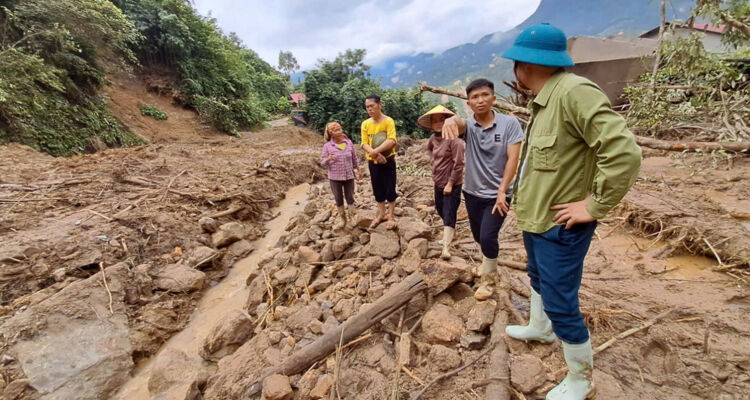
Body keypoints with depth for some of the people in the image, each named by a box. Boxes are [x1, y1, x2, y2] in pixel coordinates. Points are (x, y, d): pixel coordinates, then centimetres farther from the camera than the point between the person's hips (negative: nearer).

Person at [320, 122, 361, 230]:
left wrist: (358, 171, 14)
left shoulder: (349, 142, 0)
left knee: (350, 197, 9)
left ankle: (352, 216, 29)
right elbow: (322, 162, -4)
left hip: (349, 176, 1)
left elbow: (354, 159, 10)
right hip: (334, 177, -1)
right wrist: (328, 159, -25)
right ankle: (342, 219, 26)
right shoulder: (327, 146, -6)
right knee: (338, 198, 10)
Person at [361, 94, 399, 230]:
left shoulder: (388, 121, -10)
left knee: (390, 189, 2)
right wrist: (375, 153, -22)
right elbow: (364, 144, -4)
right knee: (378, 189, 14)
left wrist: (375, 151, -28)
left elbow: (391, 141, -22)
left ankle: (391, 216, 17)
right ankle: (381, 214, 30)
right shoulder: (365, 124, 2)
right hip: (372, 162, 4)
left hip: (388, 160, -4)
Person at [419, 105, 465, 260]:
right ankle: (448, 231, 46)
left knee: (449, 215, -7)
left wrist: (450, 184, -18)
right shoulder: (433, 138, 5)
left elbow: (458, 163, -20)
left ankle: (446, 249, -5)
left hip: (452, 184, -7)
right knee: (440, 210, 20)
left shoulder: (453, 139, -18)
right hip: (438, 183, 8)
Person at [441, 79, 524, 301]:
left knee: (488, 236, -11)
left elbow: (512, 159, -14)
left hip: (497, 194, -4)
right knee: (478, 235, 19)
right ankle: (489, 261, 50)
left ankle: (487, 280, 14)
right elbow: (458, 122, -31)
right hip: (472, 192, 4)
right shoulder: (468, 125, -6)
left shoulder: (509, 123, -10)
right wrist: (450, 120, -57)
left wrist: (502, 191, -21)